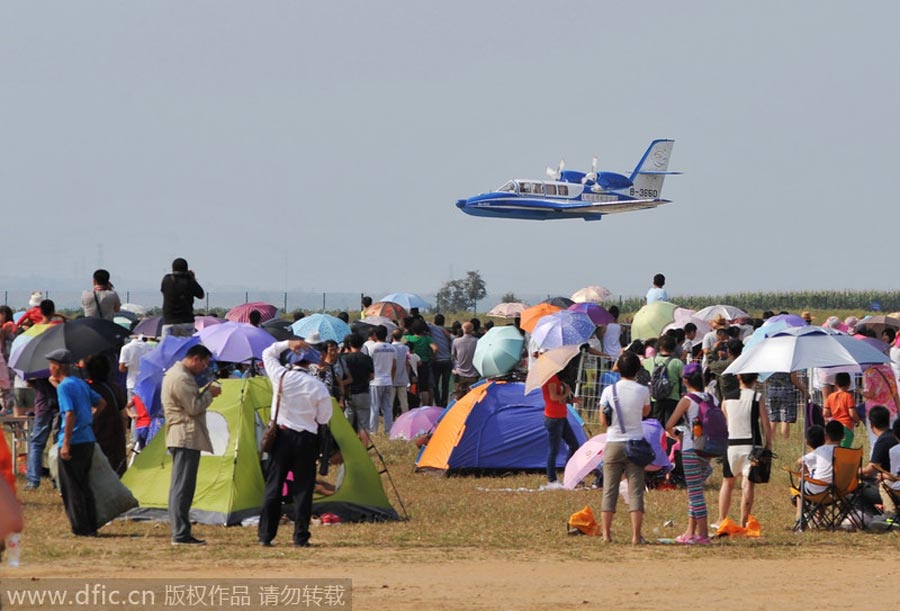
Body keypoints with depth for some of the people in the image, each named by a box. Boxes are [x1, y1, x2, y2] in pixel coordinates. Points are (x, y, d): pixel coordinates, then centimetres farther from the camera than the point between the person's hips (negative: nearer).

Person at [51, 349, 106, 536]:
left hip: (73, 443, -8)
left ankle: (81, 528, -2)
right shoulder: (80, 383, 14)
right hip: (88, 441, 8)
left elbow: (70, 414, -21)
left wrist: (66, 444, -21)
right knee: (83, 484, 16)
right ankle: (91, 526, 17)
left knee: (71, 487, -1)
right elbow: (101, 403, 22)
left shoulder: (64, 387, -12)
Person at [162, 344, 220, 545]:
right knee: (183, 487, -11)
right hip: (187, 437, -11)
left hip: (178, 438, 11)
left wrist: (205, 393, 10)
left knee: (179, 487, 12)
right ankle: (181, 534, -12)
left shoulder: (175, 373, 19)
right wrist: (210, 394, -4)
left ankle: (179, 532, 15)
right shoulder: (181, 378, -16)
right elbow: (194, 408, -18)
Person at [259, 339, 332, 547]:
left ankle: (265, 535, 4)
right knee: (303, 489, 5)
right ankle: (300, 537, 4)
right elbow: (324, 418, 0)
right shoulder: (317, 387, -8)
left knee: (273, 486, 6)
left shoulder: (281, 376, -5)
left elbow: (268, 354, 14)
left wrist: (288, 343, 10)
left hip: (282, 436, 2)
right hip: (306, 440, -2)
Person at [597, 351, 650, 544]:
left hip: (613, 444, 0)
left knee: (609, 490, 7)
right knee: (635, 491, 1)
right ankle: (636, 535, -4)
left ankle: (606, 533, 6)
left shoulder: (609, 390, -5)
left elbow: (603, 421, 0)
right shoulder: (642, 391, -5)